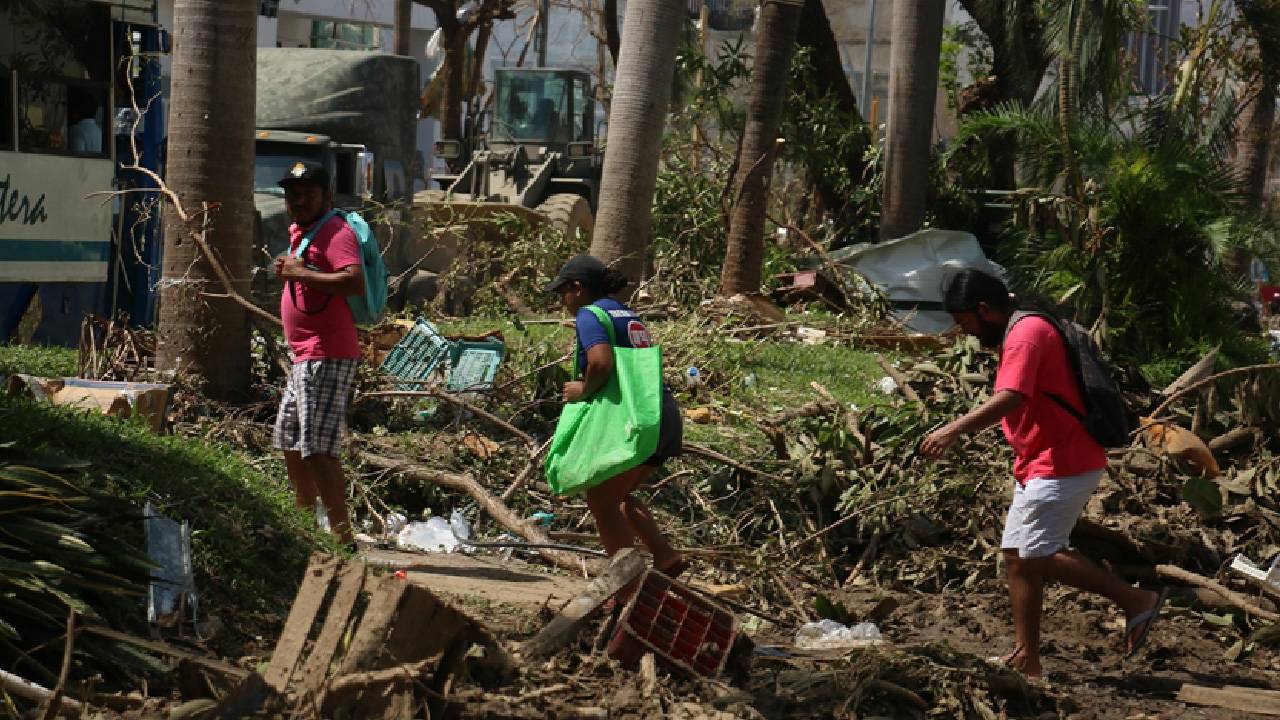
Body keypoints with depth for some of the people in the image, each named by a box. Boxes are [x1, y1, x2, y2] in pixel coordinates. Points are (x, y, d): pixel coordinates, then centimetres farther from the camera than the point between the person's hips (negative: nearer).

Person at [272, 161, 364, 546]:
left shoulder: (334, 231, -13)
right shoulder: (299, 232, 18)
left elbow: (355, 282, -28)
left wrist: (301, 273, -21)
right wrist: (288, 269, 13)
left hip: (326, 358, -11)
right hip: (305, 357, 11)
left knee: (317, 447, -17)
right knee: (289, 440, 23)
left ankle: (342, 535, -18)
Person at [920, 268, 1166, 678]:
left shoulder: (1026, 334, -16)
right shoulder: (1020, 333, 18)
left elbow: (1010, 399, -30)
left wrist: (953, 431, -33)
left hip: (1061, 467, -11)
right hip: (1040, 466, 11)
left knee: (1037, 556, -14)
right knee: (1016, 553, 9)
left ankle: (1137, 600, -7)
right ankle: (1026, 658, 11)